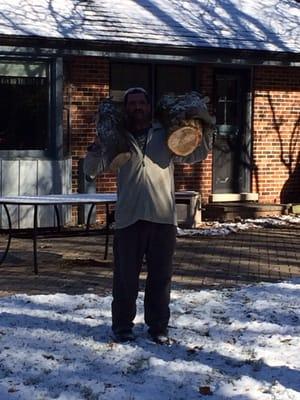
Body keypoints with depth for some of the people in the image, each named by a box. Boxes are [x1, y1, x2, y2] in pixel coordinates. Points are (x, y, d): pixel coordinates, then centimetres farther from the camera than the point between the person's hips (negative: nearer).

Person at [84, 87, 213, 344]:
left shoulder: (166, 136, 10)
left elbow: (196, 154, 12)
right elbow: (93, 169, 8)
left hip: (163, 218, 1)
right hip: (129, 218, -1)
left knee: (161, 276, 7)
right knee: (126, 276, 5)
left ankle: (158, 325, 19)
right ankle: (122, 325, 19)